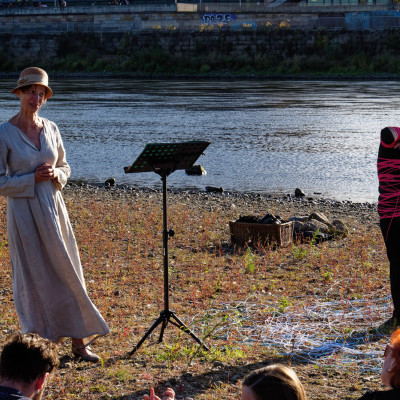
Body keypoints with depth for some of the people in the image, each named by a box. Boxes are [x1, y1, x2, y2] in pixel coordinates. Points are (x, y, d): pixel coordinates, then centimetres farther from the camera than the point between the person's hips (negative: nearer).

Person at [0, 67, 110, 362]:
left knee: (67, 274, 5)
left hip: (53, 208, 4)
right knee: (34, 277, 1)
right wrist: (33, 178, -16)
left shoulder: (51, 129, 6)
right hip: (24, 211, -4)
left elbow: (64, 167, 16)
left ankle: (79, 340, 14)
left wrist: (55, 175, -6)